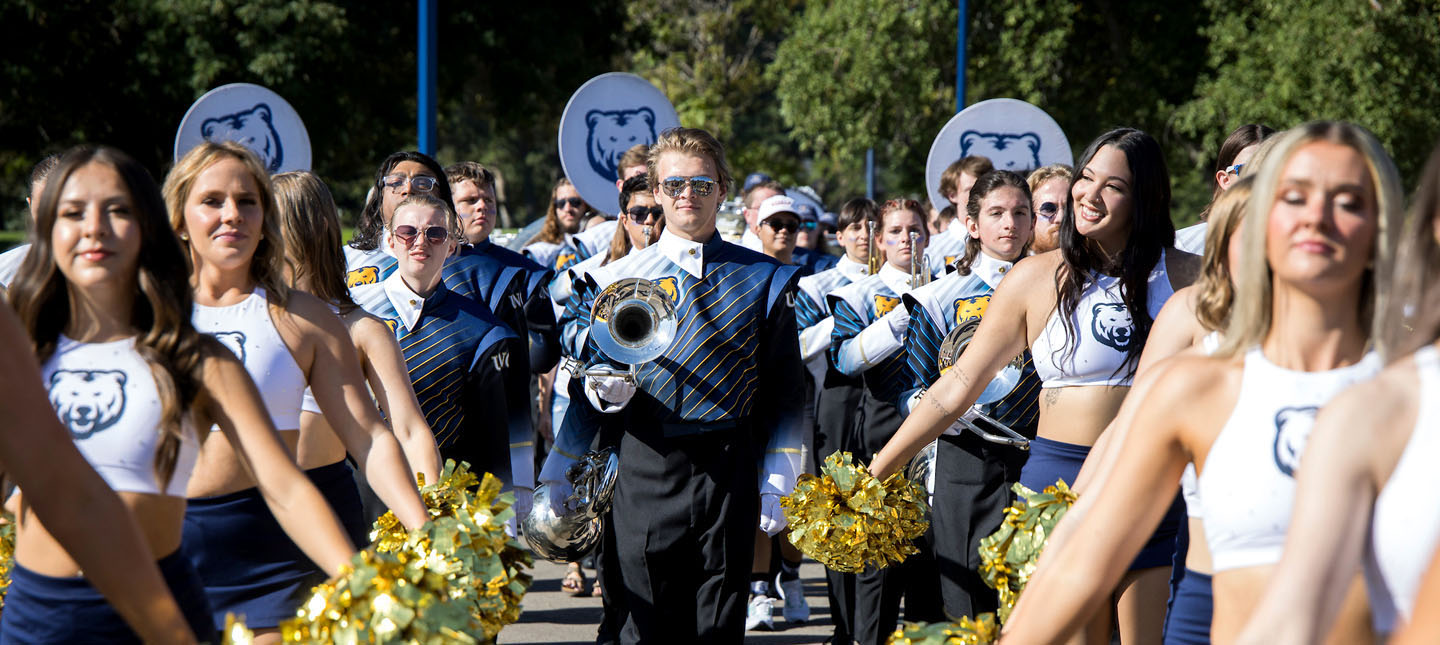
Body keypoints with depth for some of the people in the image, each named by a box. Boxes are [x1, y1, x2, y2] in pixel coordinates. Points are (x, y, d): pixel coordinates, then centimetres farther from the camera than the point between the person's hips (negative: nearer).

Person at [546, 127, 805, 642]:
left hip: (730, 470, 0)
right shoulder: (615, 280, 8)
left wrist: (778, 483, 0)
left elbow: (783, 393, 7)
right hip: (644, 470, 0)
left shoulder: (765, 280, 8)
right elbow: (585, 383, 14)